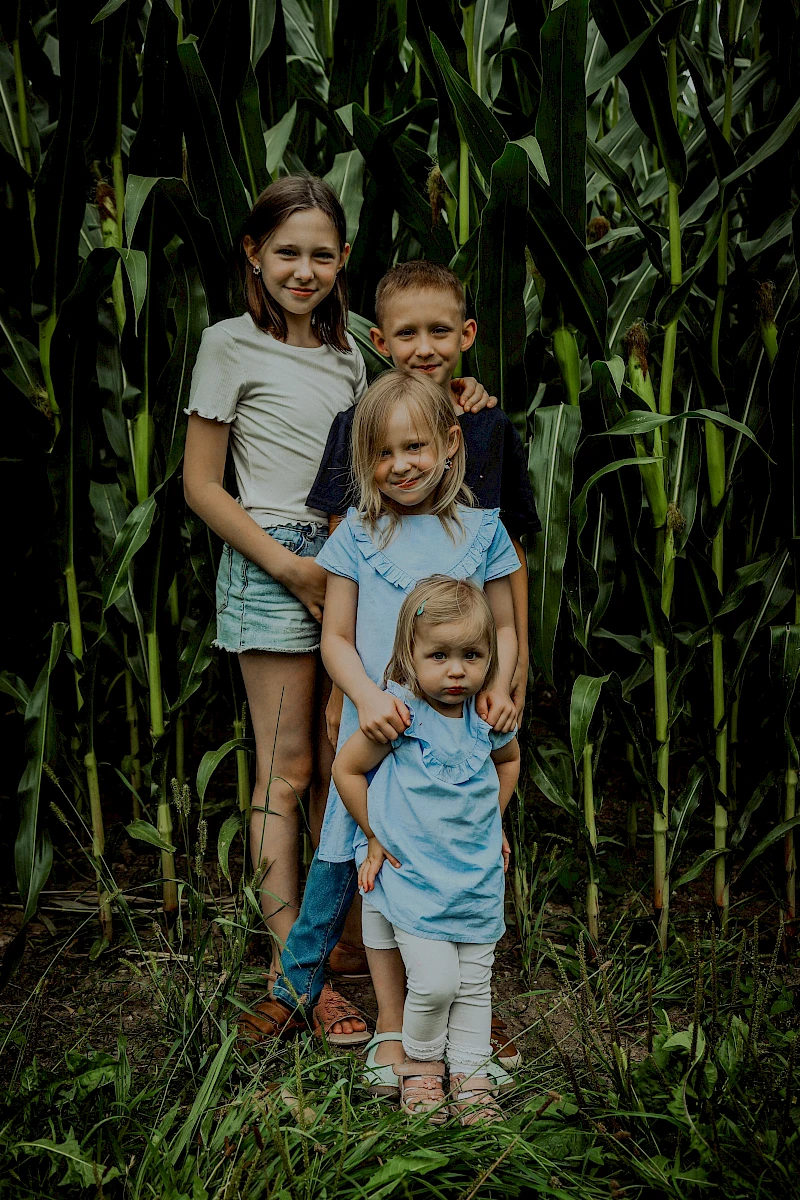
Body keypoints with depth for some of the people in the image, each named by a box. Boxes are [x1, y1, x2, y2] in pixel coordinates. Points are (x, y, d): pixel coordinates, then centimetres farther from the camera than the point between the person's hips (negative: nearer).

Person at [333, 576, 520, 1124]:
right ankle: (420, 1063, 16)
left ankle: (471, 1076, 27)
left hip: (478, 874, 4)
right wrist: (376, 835, -3)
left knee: (475, 983, 10)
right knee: (435, 981, -12)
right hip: (411, 873, -4)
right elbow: (347, 769, -6)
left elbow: (510, 759, 22)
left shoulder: (489, 717, -2)